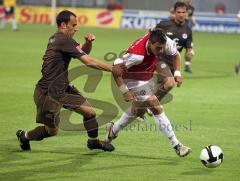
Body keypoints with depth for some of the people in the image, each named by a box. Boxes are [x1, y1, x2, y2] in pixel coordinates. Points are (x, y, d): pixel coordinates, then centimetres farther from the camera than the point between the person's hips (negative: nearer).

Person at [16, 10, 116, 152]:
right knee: (52, 131, 7)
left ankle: (94, 141, 23)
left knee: (89, 112, 4)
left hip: (62, 88, 10)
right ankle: (24, 136, 32)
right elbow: (88, 61, -22)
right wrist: (113, 69, -17)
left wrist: (88, 42, -4)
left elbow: (84, 52, 19)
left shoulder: (56, 39, 9)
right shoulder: (64, 41, -21)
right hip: (48, 93, -10)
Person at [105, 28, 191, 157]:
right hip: (133, 80, -8)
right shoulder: (138, 54, -41)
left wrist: (177, 74, -9)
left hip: (147, 79, 8)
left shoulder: (165, 42, -23)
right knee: (156, 108, -16)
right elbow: (116, 69, -34)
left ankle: (113, 130, 48)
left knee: (138, 110, 24)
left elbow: (175, 54, 1)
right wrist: (124, 91, -32)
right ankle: (176, 145, -12)